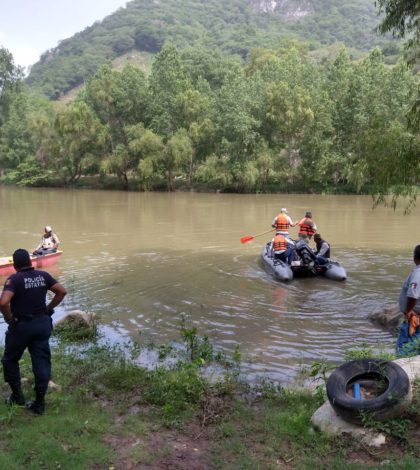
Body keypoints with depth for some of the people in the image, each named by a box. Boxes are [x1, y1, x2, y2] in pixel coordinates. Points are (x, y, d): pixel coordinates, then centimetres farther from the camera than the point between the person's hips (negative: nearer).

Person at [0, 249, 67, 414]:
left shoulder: (14, 279, -14)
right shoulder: (43, 275, 0)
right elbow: (62, 291, 2)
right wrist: (49, 308, 7)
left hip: (21, 325, -4)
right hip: (43, 324, 4)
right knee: (42, 362, 9)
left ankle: (17, 396, 26)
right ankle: (39, 403, 14)